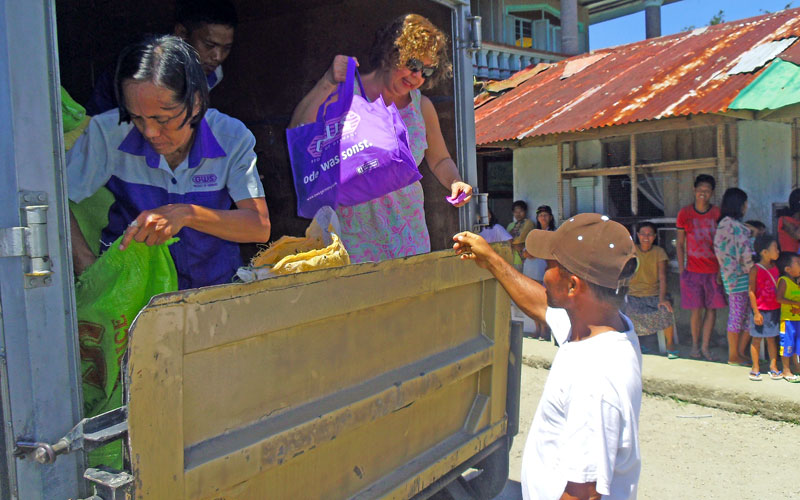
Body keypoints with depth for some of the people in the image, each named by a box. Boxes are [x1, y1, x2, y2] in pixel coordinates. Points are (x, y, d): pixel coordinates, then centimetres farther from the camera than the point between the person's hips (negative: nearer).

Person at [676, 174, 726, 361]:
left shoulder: (717, 214, 1)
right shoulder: (684, 213, 0)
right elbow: (680, 244, 5)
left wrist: (721, 270, 0)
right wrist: (681, 269, 1)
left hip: (713, 270, 1)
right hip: (692, 270, -1)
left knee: (712, 308, 3)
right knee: (696, 310, 1)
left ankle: (705, 346, 16)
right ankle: (695, 344, 22)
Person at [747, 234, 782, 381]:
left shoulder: (776, 268, 5)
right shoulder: (755, 270, -12)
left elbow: (779, 289, 13)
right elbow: (751, 292, -12)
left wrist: (780, 308, 8)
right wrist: (756, 312, -14)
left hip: (774, 310, 5)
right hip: (760, 310, -5)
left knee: (771, 338, 11)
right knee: (756, 339, 5)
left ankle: (773, 366, 19)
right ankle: (755, 368, 14)